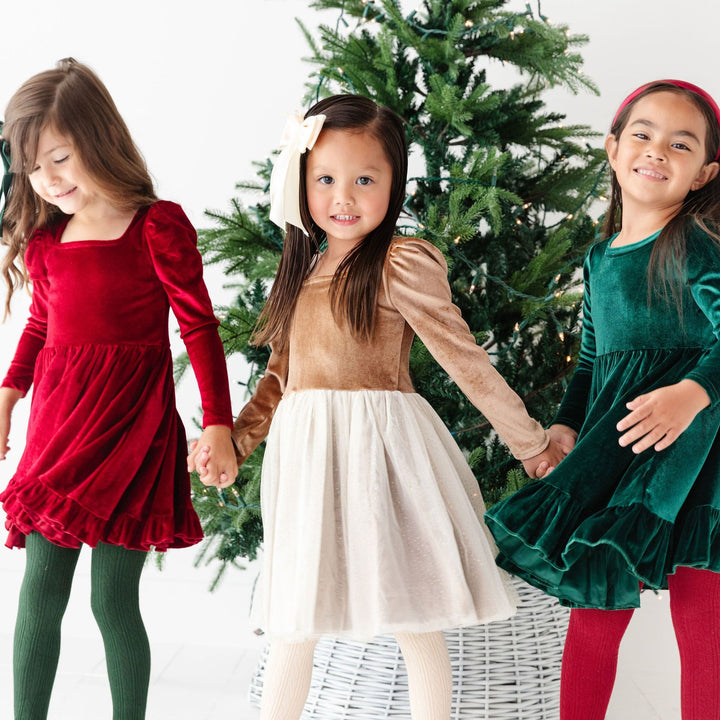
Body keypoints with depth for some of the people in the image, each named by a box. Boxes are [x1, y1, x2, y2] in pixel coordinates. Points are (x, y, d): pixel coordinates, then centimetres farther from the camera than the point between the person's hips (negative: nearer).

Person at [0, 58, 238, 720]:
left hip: (130, 428, -5)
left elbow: (200, 327, -6)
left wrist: (218, 426, -7)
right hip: (57, 424, 5)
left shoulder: (158, 226, -8)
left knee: (112, 600, 0)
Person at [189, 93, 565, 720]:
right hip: (305, 456, 6)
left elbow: (466, 362, -6)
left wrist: (533, 445, -3)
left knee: (414, 626, 3)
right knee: (291, 628, 13)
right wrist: (234, 438, 10)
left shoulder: (402, 263, -8)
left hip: (377, 449, -6)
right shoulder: (304, 269, 14)